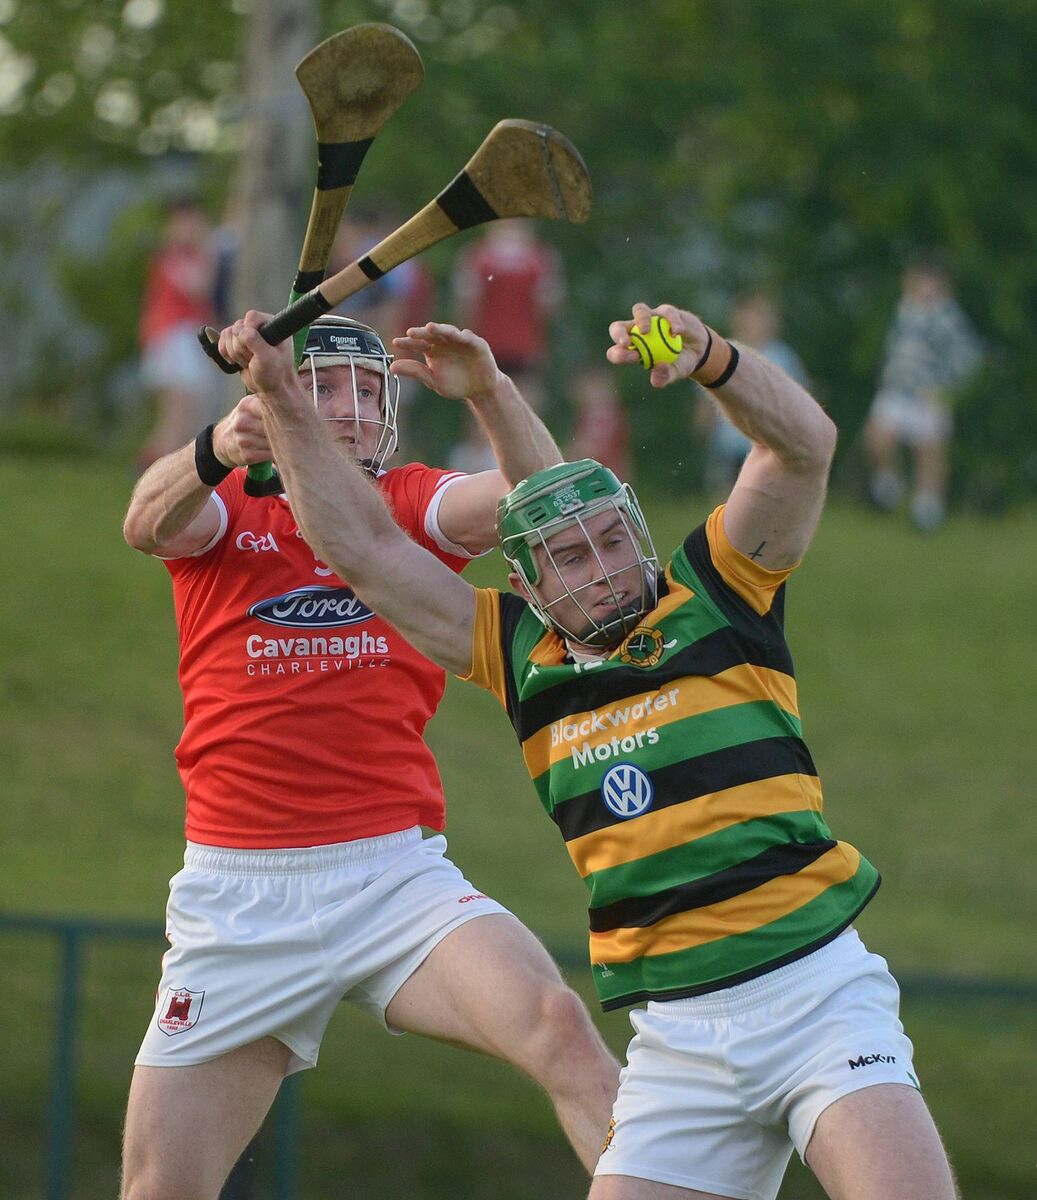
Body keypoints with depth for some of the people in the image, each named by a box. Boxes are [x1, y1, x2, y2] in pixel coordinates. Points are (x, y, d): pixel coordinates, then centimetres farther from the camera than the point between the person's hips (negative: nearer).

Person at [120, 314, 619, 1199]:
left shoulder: (413, 507, 9)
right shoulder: (223, 510, 7)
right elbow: (150, 522, -17)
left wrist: (491, 394, -29)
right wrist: (216, 451, -39)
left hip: (397, 876, 0)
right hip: (239, 898, 0)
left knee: (556, 1025, -27)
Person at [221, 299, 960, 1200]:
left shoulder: (713, 598, 4)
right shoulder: (523, 655, 13)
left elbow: (804, 444, -9)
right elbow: (362, 547, 16)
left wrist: (710, 359, -27)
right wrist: (283, 400, 11)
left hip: (816, 994, -4)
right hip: (677, 1047, 4)